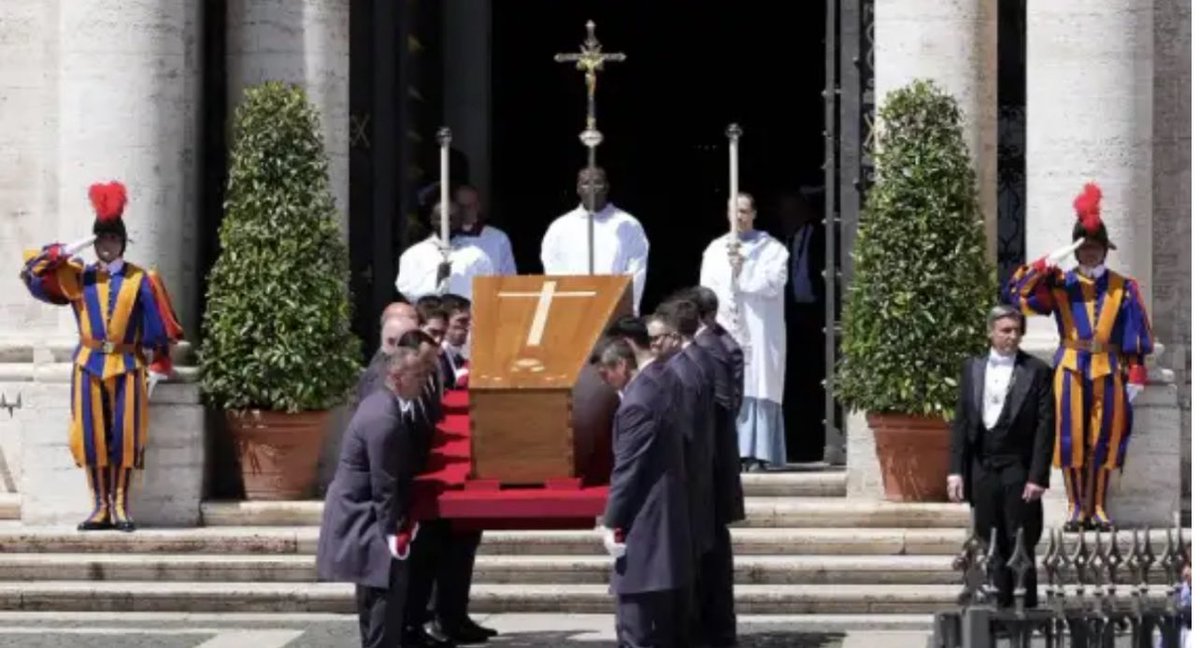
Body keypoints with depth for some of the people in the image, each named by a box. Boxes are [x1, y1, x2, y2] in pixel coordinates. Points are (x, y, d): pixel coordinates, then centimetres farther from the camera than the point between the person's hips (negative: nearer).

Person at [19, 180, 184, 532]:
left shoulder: (142, 280, 1)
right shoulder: (76, 277, 5)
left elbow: (157, 329, 2)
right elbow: (32, 273, 1)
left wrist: (156, 369, -2)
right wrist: (66, 252, -8)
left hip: (128, 367, -1)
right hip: (89, 366, 1)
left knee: (125, 436, -2)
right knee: (92, 436, 0)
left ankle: (120, 507, 4)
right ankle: (100, 507, 6)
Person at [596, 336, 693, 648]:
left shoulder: (636, 404, -19)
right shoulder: (658, 384, 10)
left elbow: (627, 469, -18)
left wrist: (612, 522, -13)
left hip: (645, 522, -10)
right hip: (669, 517, 10)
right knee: (667, 622, 15)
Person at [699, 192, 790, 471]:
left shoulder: (771, 248, 6)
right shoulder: (715, 249, 15)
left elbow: (773, 283, -8)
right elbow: (706, 290, 7)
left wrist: (743, 271, -13)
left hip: (759, 333, -2)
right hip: (723, 332, 3)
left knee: (757, 390, -8)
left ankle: (757, 455, -11)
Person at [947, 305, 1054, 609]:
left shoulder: (1036, 371, -1)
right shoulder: (972, 368, 10)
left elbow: (1045, 427, -5)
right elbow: (961, 422, 10)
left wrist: (1037, 477, -11)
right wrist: (956, 470, 2)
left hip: (1018, 470, -3)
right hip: (982, 468, 3)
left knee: (1021, 548, -2)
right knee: (992, 549, 5)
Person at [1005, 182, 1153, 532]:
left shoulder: (1123, 288, 6)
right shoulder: (1059, 284, 4)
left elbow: (1135, 334, 3)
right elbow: (1018, 293, -8)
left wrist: (1136, 374, -4)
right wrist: (1048, 264, -18)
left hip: (1108, 369, 0)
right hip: (1071, 368, 0)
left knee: (1103, 440, 2)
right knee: (1071, 438, -1)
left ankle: (1098, 508, 9)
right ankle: (1076, 507, 5)